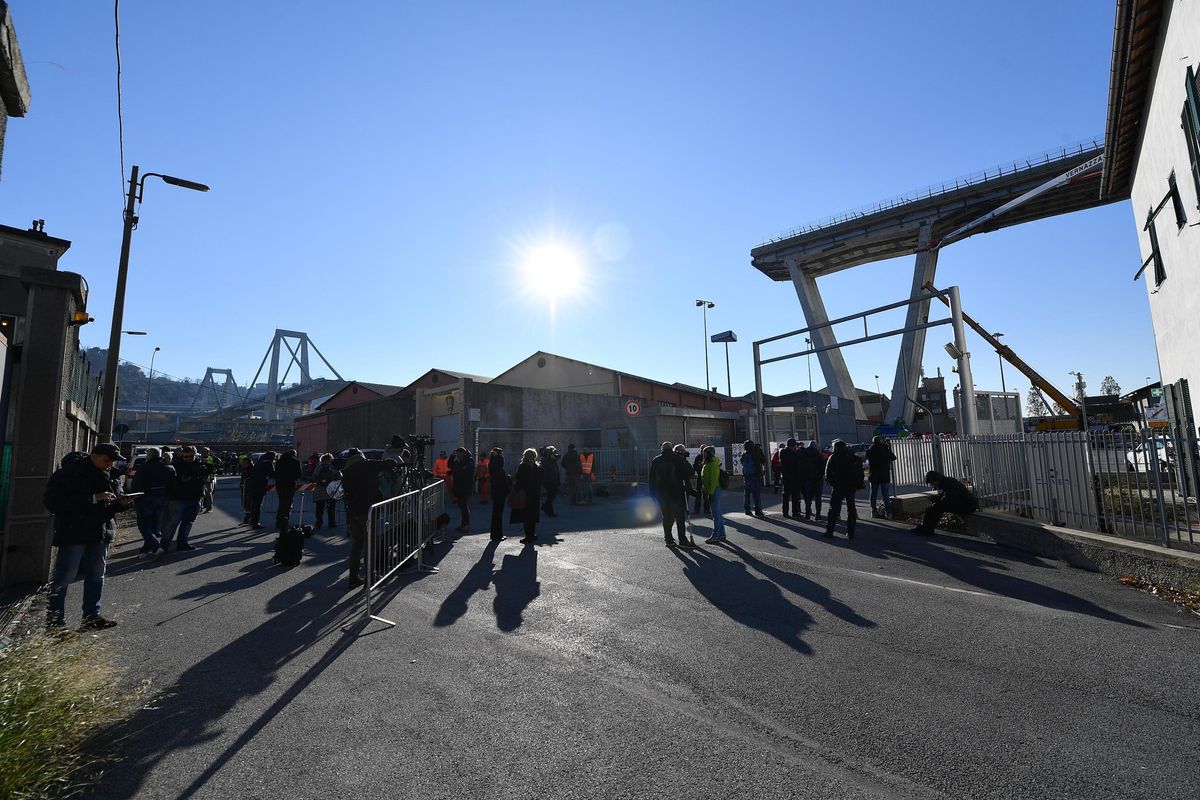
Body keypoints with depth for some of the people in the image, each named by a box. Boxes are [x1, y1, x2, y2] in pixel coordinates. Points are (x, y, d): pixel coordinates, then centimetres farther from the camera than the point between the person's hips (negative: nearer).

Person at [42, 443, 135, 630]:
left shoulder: (106, 476, 11)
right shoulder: (68, 473, -11)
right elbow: (52, 502, -19)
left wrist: (121, 503, -3)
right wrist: (93, 498, -25)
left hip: (100, 534, 7)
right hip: (73, 533, -7)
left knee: (96, 576, 13)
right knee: (63, 578, -2)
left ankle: (92, 617, 23)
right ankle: (54, 623, 9)